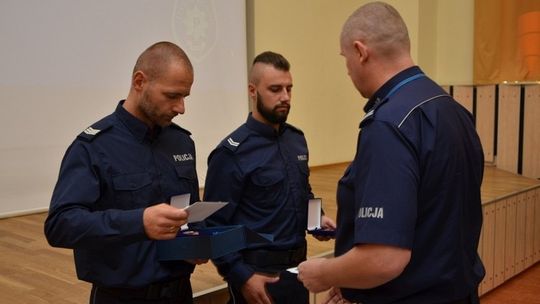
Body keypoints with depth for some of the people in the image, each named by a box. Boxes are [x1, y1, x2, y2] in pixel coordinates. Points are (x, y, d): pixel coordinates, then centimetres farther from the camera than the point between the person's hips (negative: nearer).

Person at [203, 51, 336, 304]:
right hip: (258, 272, -6)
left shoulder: (297, 139, 5)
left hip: (297, 266, 7)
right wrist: (241, 277, -19)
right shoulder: (232, 152, -15)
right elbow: (214, 225, -15)